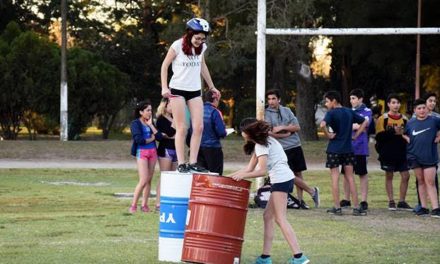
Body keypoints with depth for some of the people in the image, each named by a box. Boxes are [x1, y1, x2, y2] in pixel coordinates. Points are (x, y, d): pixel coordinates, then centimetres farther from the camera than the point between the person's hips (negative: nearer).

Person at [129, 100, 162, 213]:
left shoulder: (150, 123, 13)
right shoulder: (136, 123, -5)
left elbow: (159, 136, 1)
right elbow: (139, 139, -17)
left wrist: (150, 125, -3)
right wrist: (151, 139, -3)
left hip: (152, 152, 6)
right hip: (142, 152, -6)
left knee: (149, 180, 5)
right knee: (143, 181, -12)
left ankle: (144, 205, 11)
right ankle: (133, 205, -5)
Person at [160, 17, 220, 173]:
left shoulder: (201, 47, 4)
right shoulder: (178, 46, -11)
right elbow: (164, 66, -3)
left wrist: (211, 87, 25)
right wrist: (164, 87, -11)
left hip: (195, 90, 5)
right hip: (178, 90, -5)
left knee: (198, 127, -5)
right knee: (182, 128, -6)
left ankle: (193, 163, -2)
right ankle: (181, 164, -3)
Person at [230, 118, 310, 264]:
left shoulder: (261, 145, -9)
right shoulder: (259, 144, 21)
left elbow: (262, 171, -17)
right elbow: (250, 168, 21)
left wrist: (242, 176, -11)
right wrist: (231, 176, 18)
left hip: (281, 179, -10)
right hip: (284, 179, 10)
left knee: (280, 219, -13)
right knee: (268, 216, 11)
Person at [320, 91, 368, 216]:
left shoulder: (331, 113, -9)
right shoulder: (349, 112, 8)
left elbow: (323, 124, -27)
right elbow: (365, 122, 15)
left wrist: (328, 135, -11)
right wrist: (355, 135, 10)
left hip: (334, 149, -4)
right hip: (348, 148, 4)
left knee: (335, 178, 2)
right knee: (350, 178, 6)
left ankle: (337, 208, 3)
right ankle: (356, 208, 3)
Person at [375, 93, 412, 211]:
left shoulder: (404, 119, 8)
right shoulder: (383, 119, -4)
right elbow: (379, 136, -12)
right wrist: (393, 132, -19)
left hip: (401, 153, 3)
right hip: (388, 153, -3)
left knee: (405, 176, -1)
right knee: (389, 176, 5)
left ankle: (402, 202, 10)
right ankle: (391, 202, 14)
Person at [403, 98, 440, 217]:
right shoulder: (410, 123, 7)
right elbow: (403, 134, 22)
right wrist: (408, 139, 5)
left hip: (430, 157, -3)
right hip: (415, 156, 3)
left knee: (430, 182, -9)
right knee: (421, 182, 8)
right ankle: (424, 207, 13)